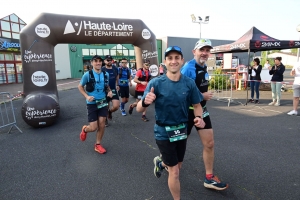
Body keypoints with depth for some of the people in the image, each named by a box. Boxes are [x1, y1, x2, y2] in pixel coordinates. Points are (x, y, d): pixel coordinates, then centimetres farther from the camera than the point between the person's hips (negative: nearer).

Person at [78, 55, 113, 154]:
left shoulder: (106, 74, 0)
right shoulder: (87, 74, -11)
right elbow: (80, 86, 1)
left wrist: (109, 91, -5)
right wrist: (87, 96, -14)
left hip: (103, 102, 3)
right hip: (92, 103, -3)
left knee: (102, 125, 3)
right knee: (93, 127, -3)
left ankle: (98, 145, 21)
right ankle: (85, 129, 34)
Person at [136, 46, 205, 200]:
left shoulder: (189, 83, -9)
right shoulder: (156, 83, -17)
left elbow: (197, 105, 3)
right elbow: (139, 109, -18)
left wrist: (199, 117, -19)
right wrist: (145, 102, -41)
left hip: (181, 131, 4)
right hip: (163, 132, -4)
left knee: (178, 165, 24)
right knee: (174, 172, 3)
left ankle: (160, 162, 57)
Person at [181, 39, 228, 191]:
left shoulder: (204, 68, 7)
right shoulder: (188, 68, -21)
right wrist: (201, 96, -21)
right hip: (188, 111, -8)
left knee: (209, 144, 7)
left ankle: (209, 178, 21)